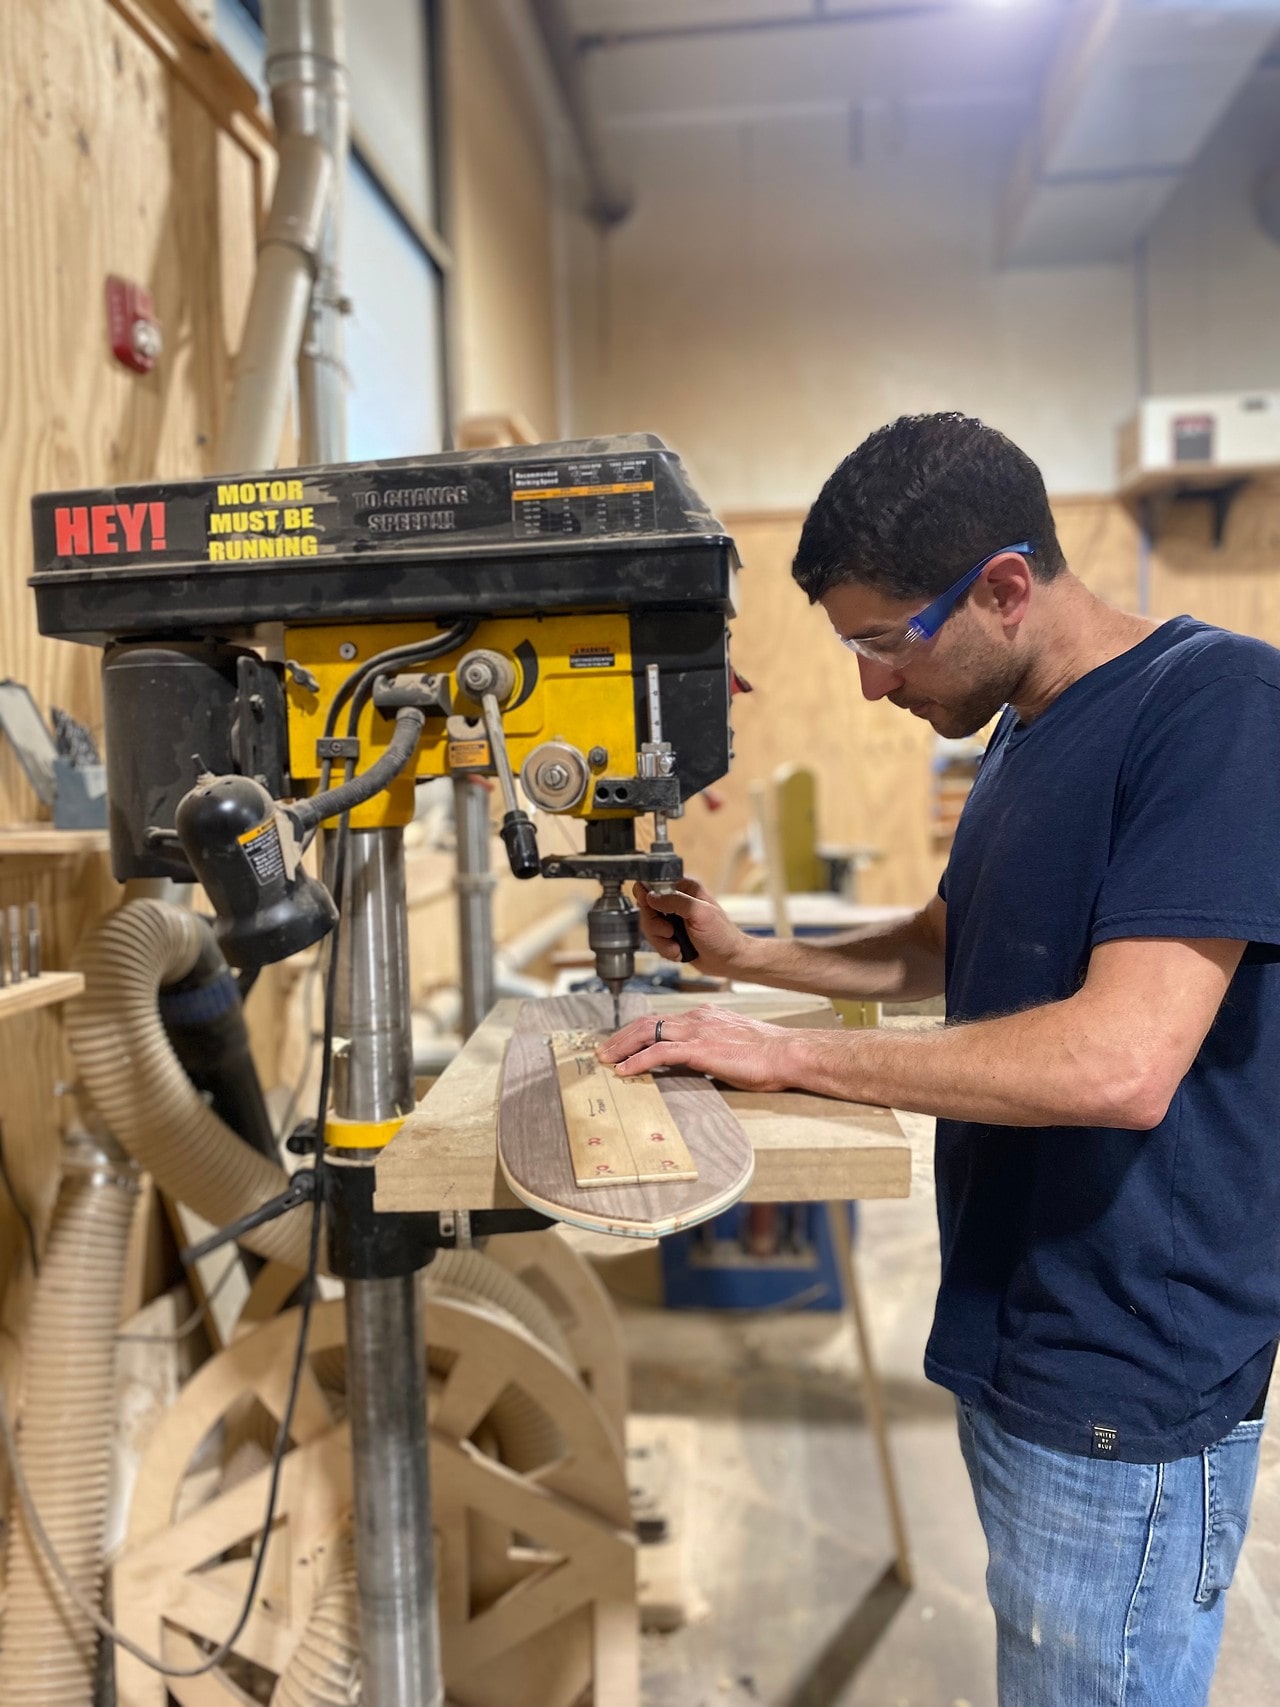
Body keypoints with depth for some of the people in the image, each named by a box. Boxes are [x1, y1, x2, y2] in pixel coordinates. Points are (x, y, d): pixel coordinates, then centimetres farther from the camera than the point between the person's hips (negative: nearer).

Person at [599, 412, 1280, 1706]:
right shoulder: (1028, 730, 8)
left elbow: (1121, 1062, -30)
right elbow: (945, 947, 20)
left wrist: (783, 1054, -22)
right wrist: (746, 954, 6)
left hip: (1124, 1381, -8)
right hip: (1014, 1338, 8)